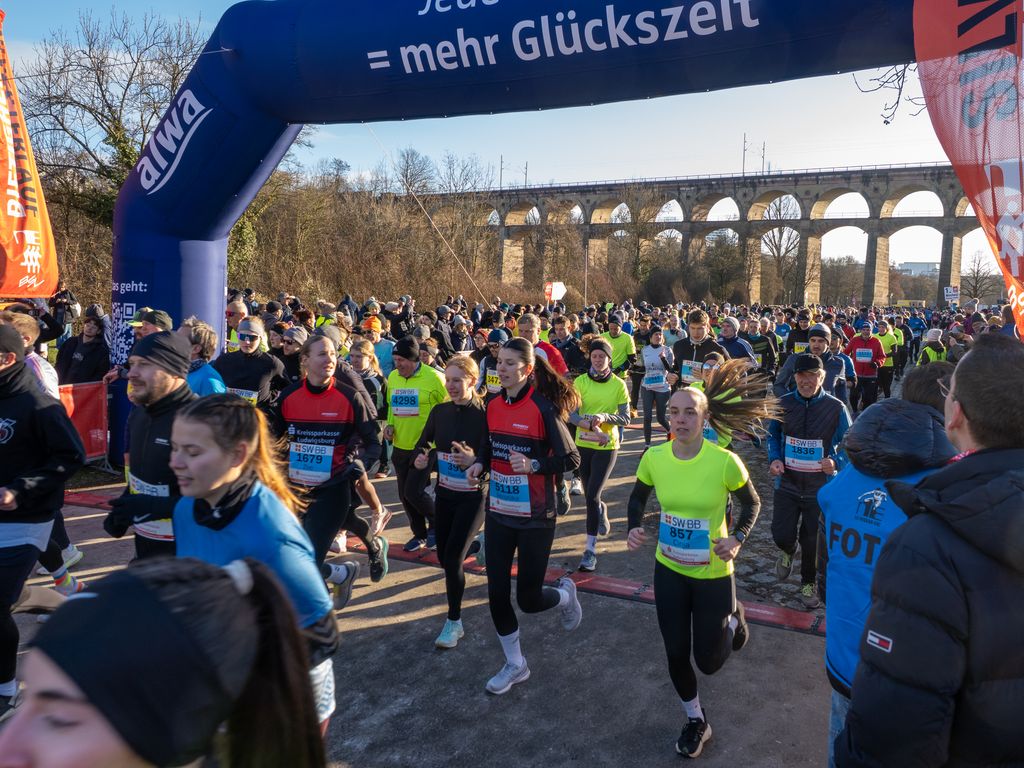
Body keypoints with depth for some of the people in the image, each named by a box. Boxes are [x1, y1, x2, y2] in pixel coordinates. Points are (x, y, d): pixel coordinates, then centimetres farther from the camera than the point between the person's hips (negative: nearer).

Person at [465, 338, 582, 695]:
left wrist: (534, 465, -29)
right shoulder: (493, 406, 2)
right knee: (497, 594, 8)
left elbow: (571, 459, -14)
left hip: (535, 518, -5)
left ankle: (565, 594, 38)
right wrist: (479, 465, -4)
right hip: (498, 514, 6)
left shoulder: (543, 407, -17)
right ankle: (515, 664, 29)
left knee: (528, 599, 4)